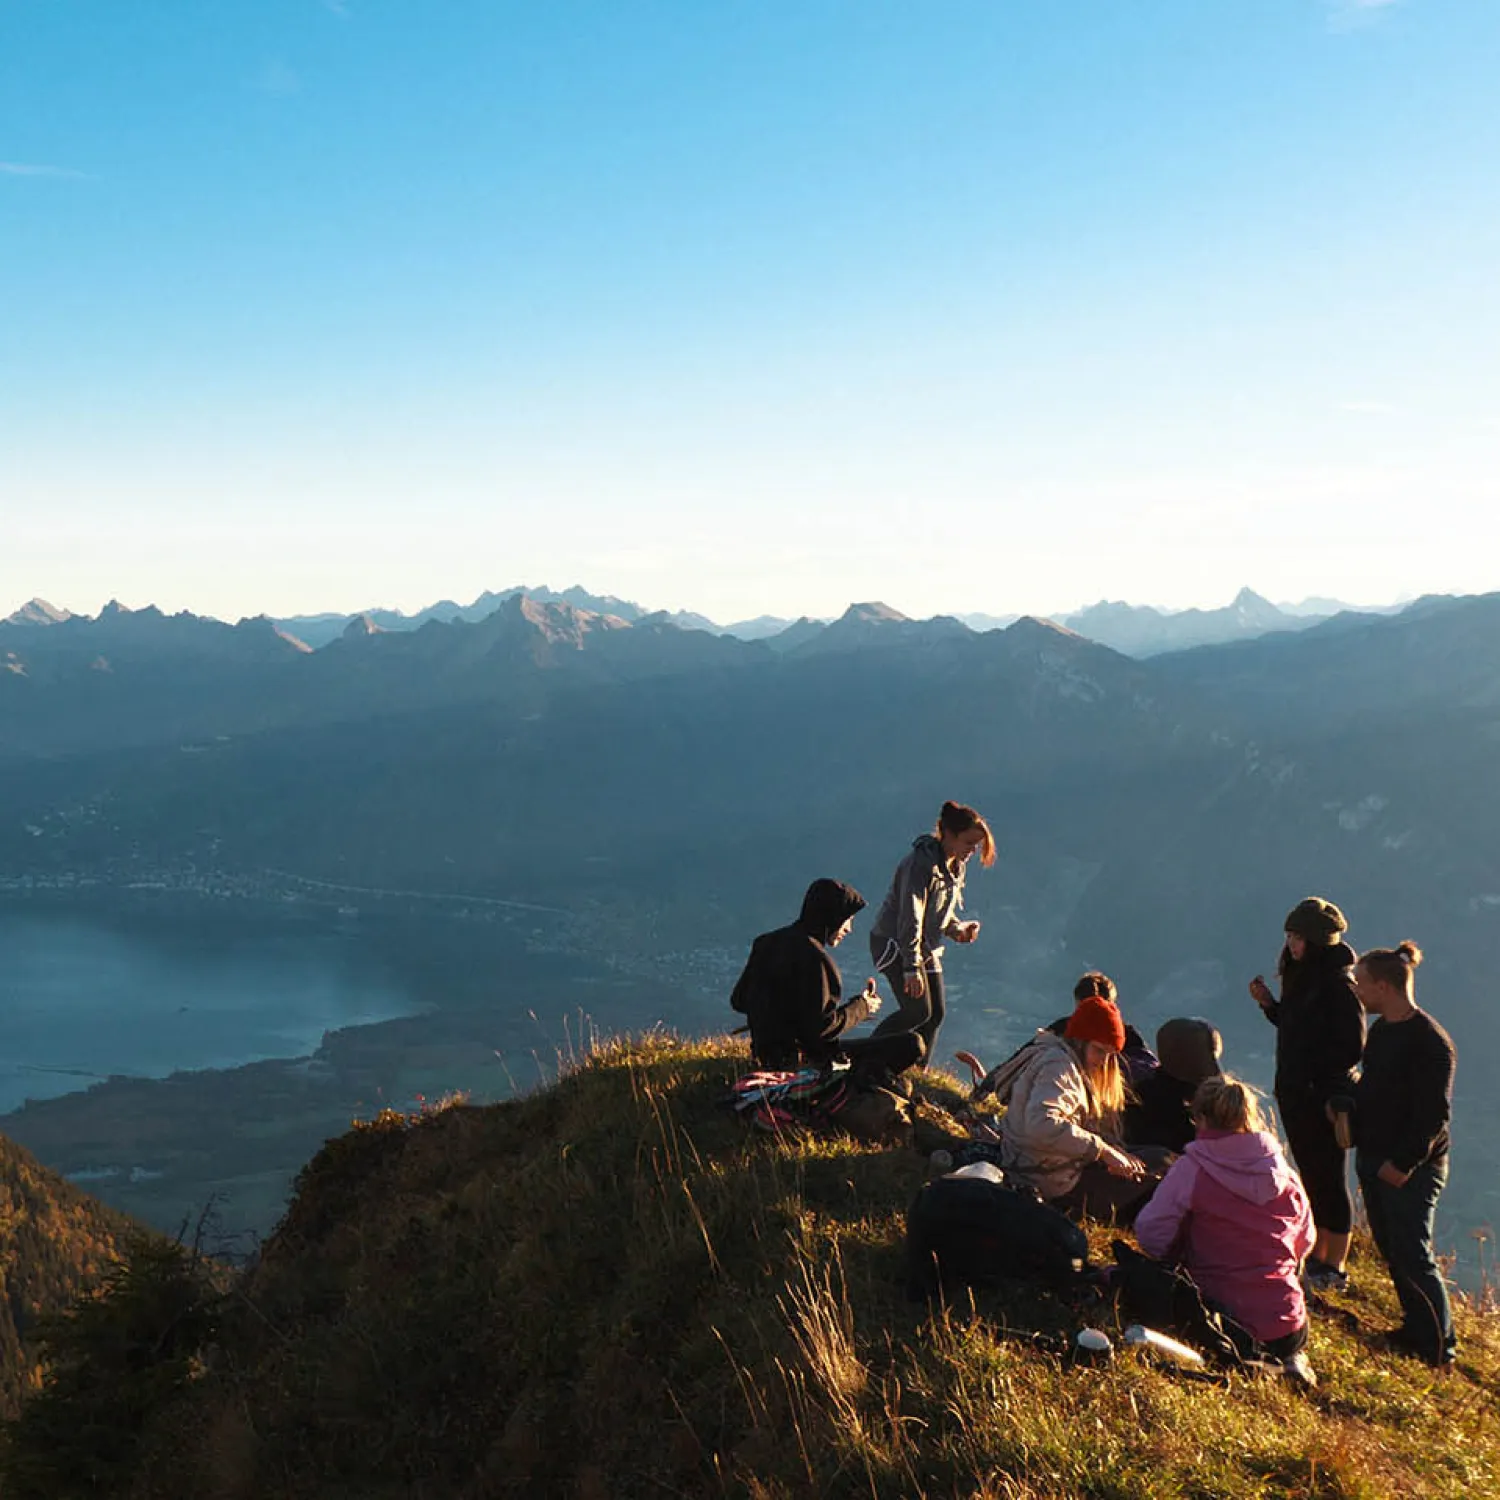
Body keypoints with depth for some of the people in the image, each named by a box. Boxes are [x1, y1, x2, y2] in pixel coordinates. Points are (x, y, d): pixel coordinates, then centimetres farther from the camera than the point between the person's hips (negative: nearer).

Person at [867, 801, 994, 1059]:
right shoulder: (922, 863, -23)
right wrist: (912, 968, -28)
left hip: (927, 947, 9)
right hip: (894, 943, -9)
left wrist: (958, 929, -5)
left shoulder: (956, 866, 6)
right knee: (919, 1011, -16)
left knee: (936, 1014, 4)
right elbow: (910, 918, -25)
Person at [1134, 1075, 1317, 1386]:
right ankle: (1289, 1357, 3)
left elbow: (1151, 1233, -11)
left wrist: (1178, 1258, 11)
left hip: (1225, 1316, -6)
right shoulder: (1283, 1173, 0)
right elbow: (1305, 1239, 12)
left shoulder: (1190, 1169, -12)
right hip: (1286, 1323, 6)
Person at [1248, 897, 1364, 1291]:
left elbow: (1352, 1049, -19)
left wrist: (1310, 1068, -17)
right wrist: (1269, 1004, 4)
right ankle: (1317, 1257, 27)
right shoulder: (1302, 977, 9)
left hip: (1325, 1097, -9)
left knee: (1329, 1180, 1)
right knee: (1312, 1177, 16)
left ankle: (1335, 1269, 10)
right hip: (1297, 1096, 9)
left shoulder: (1338, 984, -18)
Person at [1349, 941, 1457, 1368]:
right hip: (1373, 1158, 9)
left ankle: (1439, 1348, 6)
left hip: (1411, 1170, -9)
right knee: (1390, 1250, 14)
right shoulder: (1380, 1031, 8)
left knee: (1413, 1258, -5)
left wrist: (1404, 1163, -20)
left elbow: (1434, 1114, -20)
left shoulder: (1430, 1041, -19)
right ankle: (1416, 1329, 26)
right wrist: (1351, 1120, 8)